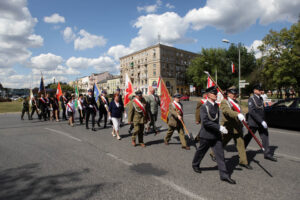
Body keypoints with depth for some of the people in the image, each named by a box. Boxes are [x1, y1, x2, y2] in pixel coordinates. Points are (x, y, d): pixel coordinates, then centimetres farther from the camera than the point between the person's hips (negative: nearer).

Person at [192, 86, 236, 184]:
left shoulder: (216, 105, 6)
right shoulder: (204, 107, -17)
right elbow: (205, 122, -27)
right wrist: (219, 127, -28)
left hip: (216, 135, 6)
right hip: (206, 135, -6)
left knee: (220, 154, 4)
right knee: (201, 151, 14)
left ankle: (224, 175, 11)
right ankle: (195, 165, 39)